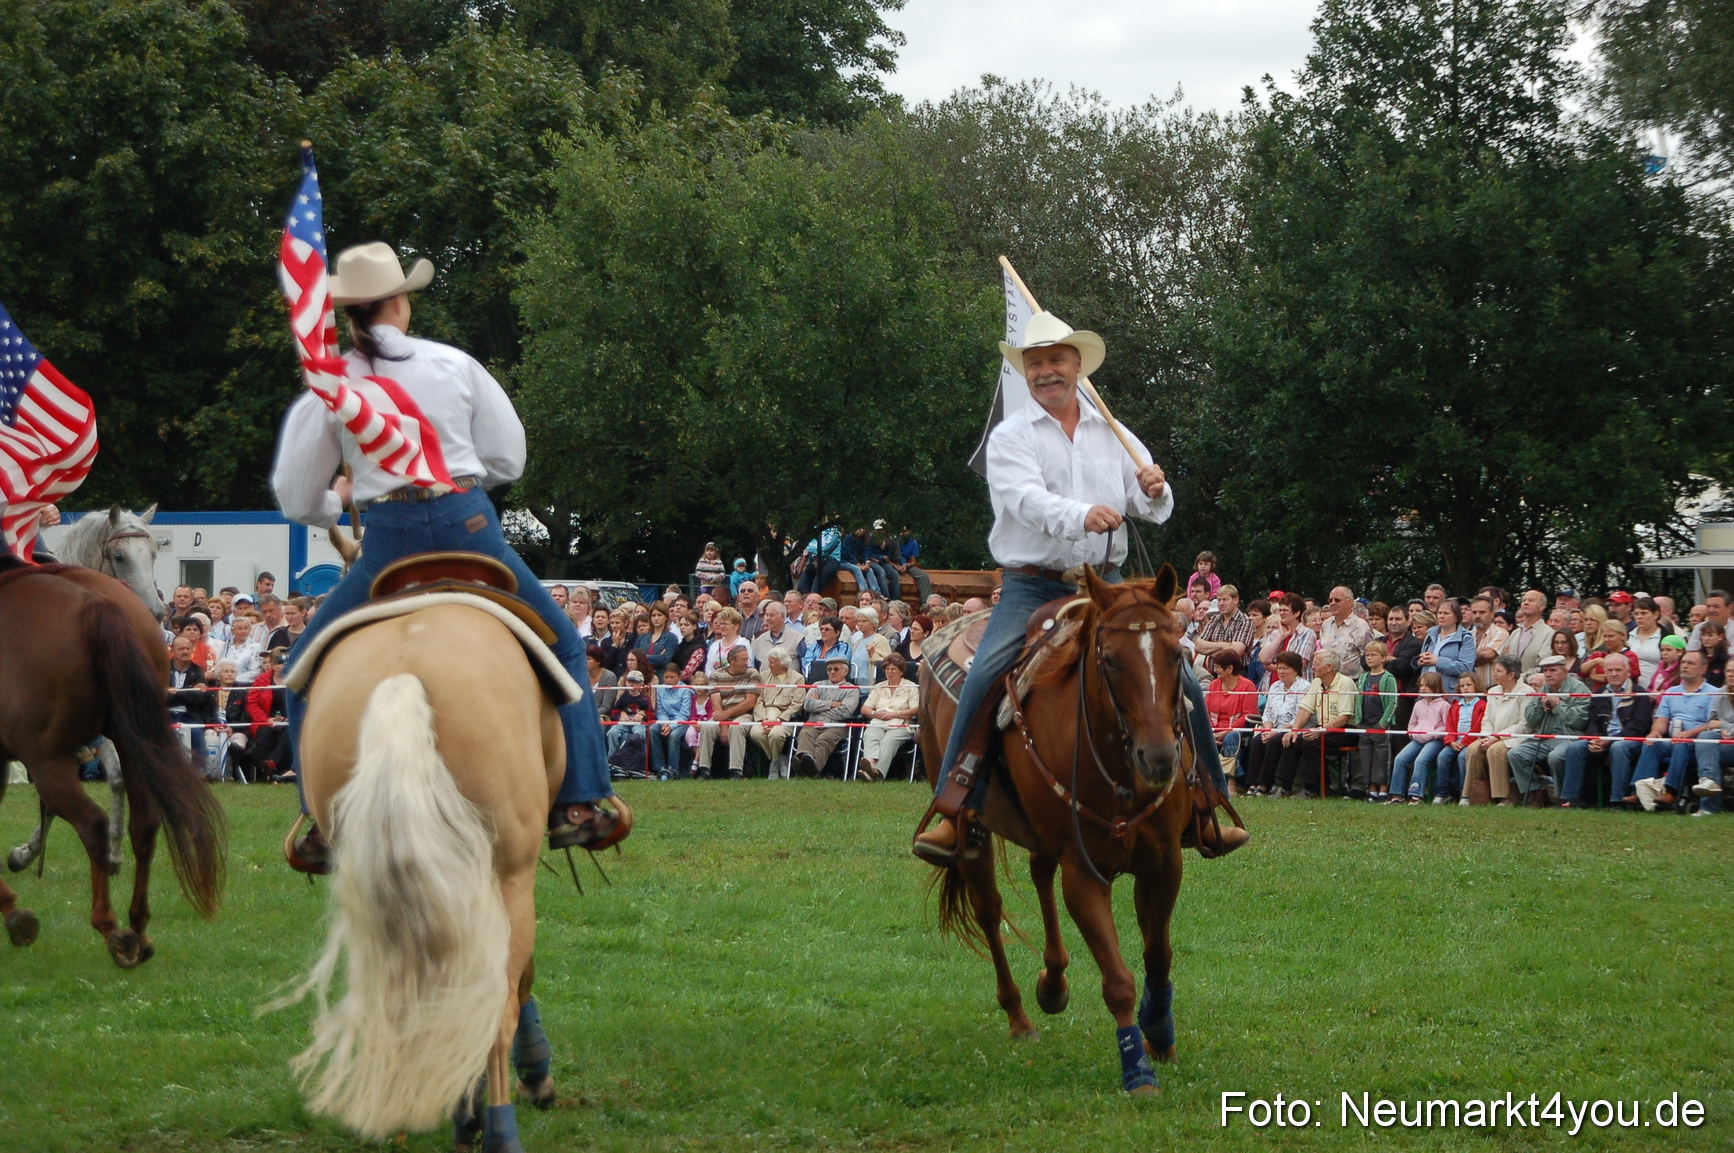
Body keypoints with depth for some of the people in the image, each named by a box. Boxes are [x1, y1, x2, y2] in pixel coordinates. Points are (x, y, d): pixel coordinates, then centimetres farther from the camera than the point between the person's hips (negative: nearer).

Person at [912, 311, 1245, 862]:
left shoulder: (1112, 435, 12)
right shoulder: (1010, 438, 1)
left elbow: (1155, 510, 7)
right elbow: (1028, 500, -18)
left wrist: (1154, 491, -18)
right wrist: (1082, 516, -39)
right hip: (1032, 587, -3)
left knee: (1180, 681, -7)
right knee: (983, 678, -25)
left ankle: (1205, 810, 6)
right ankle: (952, 812, -21)